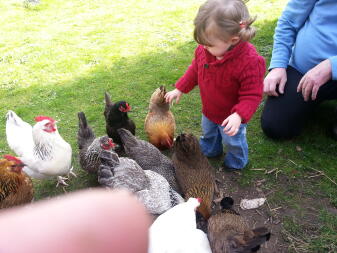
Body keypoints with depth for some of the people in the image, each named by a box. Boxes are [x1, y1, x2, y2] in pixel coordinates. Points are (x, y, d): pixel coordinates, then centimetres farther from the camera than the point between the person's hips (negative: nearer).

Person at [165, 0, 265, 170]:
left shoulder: (249, 62, -39)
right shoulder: (203, 50, -20)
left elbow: (252, 95, -31)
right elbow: (195, 69, 0)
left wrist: (239, 115, -45)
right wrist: (179, 89, 5)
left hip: (231, 117, -6)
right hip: (209, 111, 6)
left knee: (233, 140, 21)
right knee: (208, 132, 33)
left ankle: (236, 162, 53)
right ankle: (210, 150, 65)